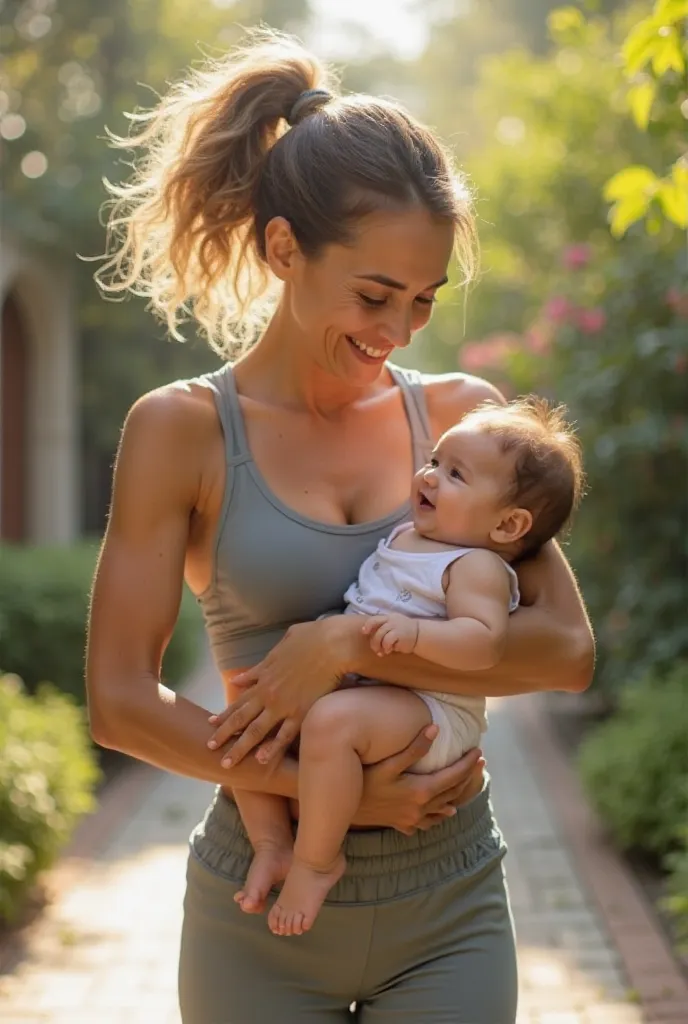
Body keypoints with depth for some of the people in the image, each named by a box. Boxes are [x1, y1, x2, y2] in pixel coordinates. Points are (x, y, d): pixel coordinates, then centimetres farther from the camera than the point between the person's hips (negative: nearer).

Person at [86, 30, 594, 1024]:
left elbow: (568, 648, -6)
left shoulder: (460, 412, 2)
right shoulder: (184, 429, -5)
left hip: (448, 910, 2)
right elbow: (121, 701, -7)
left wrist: (351, 644, -17)